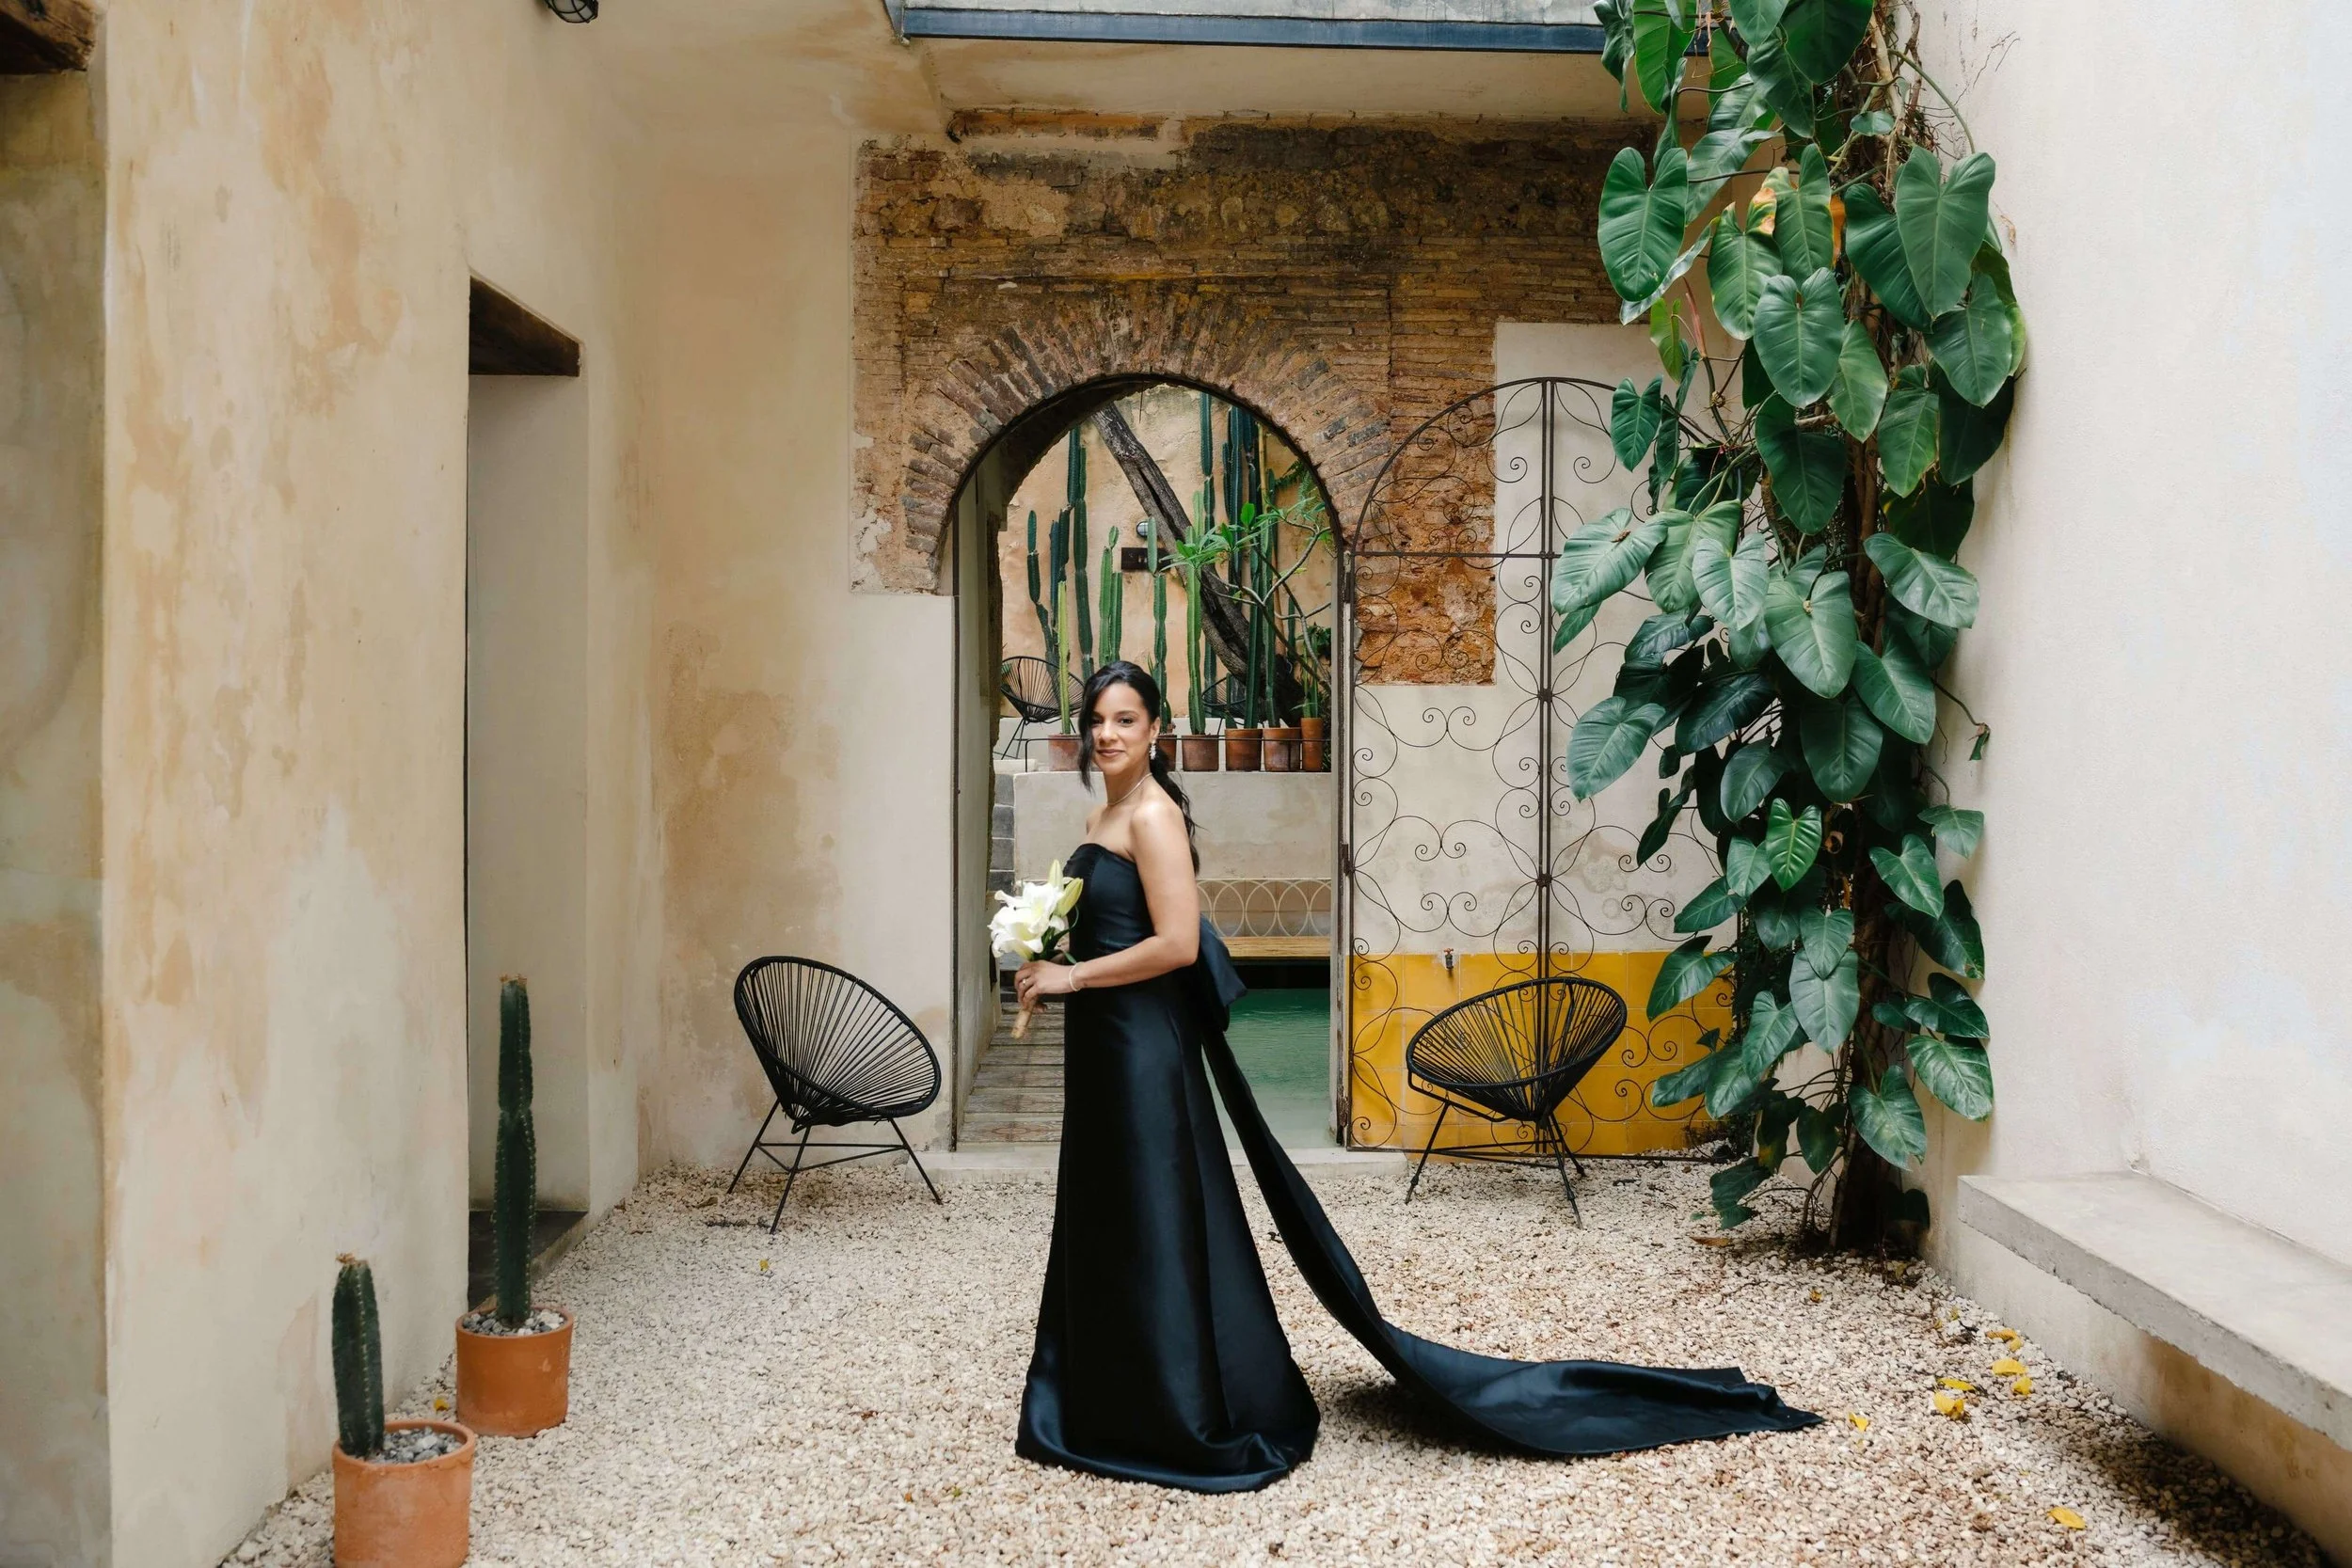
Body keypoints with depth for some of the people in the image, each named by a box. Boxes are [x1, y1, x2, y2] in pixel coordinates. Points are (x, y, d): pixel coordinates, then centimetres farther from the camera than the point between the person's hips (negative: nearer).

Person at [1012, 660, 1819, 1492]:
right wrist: (1050, 964, 5)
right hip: (1105, 1048, 10)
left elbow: (1176, 943, -22)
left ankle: (1203, 1421, 7)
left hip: (1144, 1048, -10)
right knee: (1107, 1233, 16)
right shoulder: (1104, 816, 14)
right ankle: (1122, 1413, 27)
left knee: (1158, 1235, -3)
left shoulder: (1153, 814, -15)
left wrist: (1074, 977, -17)